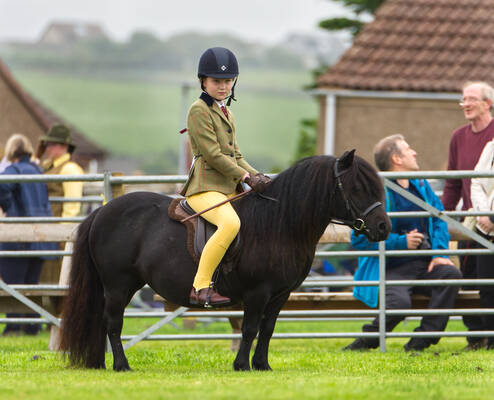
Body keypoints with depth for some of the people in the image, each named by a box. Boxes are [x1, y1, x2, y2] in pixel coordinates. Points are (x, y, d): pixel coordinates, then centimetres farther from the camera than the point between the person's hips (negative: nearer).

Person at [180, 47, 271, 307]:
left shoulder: (226, 113, 22)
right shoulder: (199, 111, -6)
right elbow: (213, 155, -14)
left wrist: (257, 176, 5)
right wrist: (246, 177, -14)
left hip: (230, 188, 10)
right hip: (205, 189, -10)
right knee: (231, 223, -36)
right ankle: (200, 287, -33)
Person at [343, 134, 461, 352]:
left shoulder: (421, 185, 14)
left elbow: (439, 220, 15)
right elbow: (360, 239, -12)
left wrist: (440, 253, -4)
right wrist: (401, 242, -18)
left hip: (423, 264, 6)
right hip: (393, 269, -6)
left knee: (450, 274, -24)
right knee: (399, 302, -34)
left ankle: (421, 342, -19)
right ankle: (367, 341, -5)